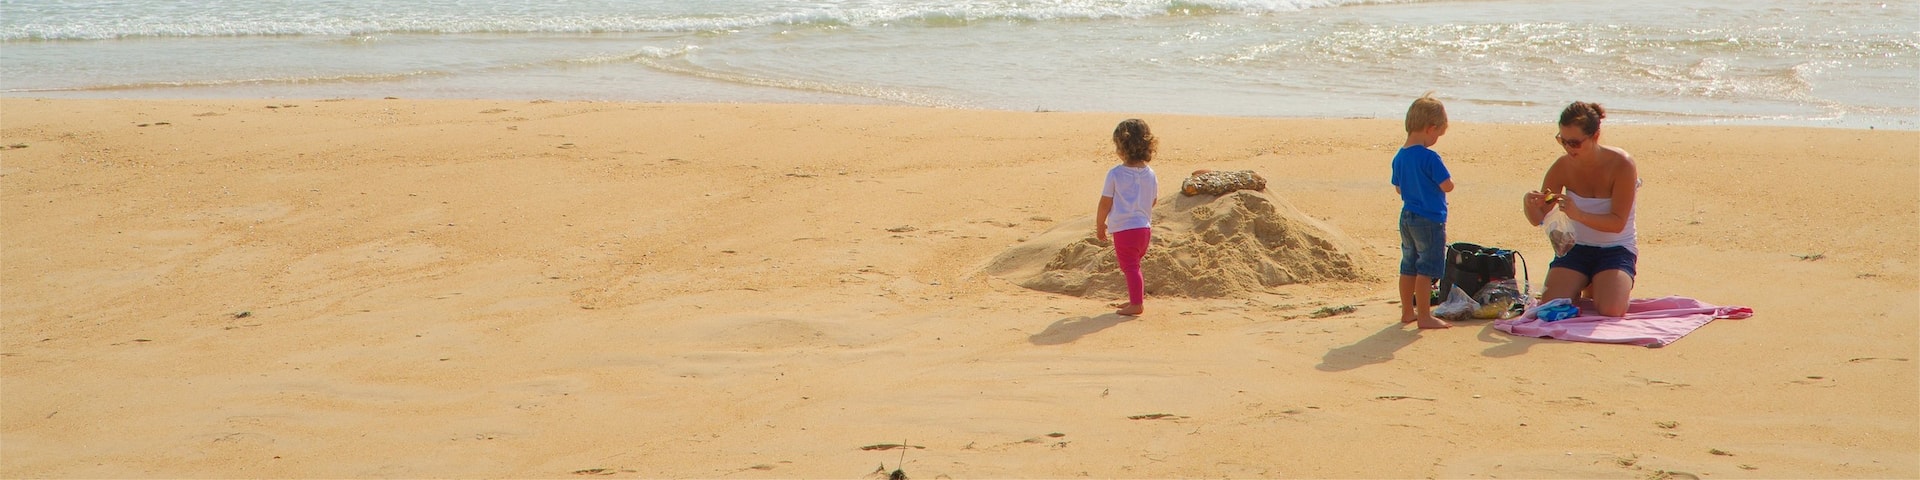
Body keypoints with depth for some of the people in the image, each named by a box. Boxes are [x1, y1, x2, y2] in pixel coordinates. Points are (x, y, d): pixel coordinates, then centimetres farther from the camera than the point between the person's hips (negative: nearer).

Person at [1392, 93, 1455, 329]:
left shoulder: (1399, 157, 4)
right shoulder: (1429, 158, -20)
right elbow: (1447, 186, -16)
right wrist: (1444, 177, 4)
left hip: (1407, 217, 8)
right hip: (1430, 219, -8)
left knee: (1408, 266, 15)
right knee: (1426, 269, -3)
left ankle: (1407, 311, 24)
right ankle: (1424, 316, 0)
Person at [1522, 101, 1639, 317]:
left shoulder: (1622, 165, -16)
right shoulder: (1562, 167, -6)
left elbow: (1618, 223, -21)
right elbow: (1538, 219, 1)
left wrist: (1579, 214, -37)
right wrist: (1530, 204, -24)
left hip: (1616, 249, -3)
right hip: (1577, 248, 3)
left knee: (1610, 310, -27)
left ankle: (1596, 286, 11)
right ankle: (1582, 284, 16)